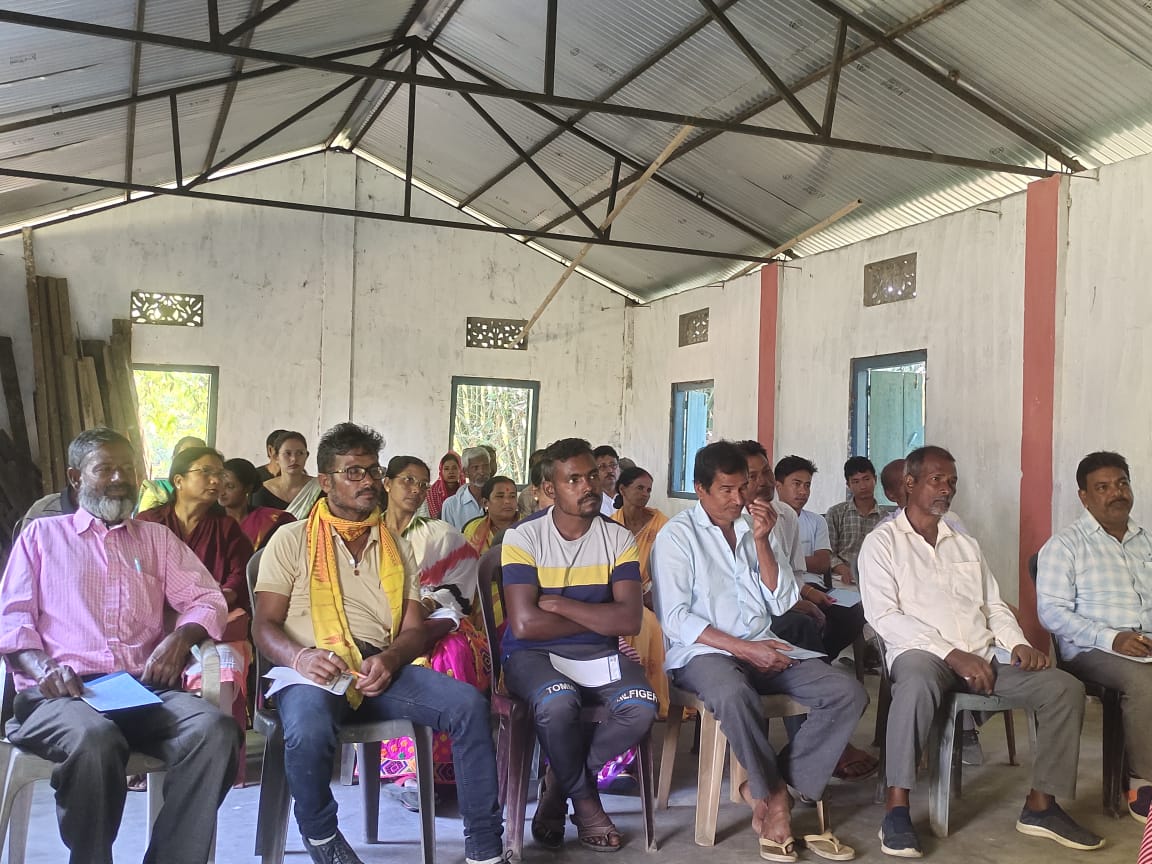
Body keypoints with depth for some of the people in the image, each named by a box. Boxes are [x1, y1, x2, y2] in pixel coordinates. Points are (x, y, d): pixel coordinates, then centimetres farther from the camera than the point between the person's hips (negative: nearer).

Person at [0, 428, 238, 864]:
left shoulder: (158, 538, 24)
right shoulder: (42, 534, 19)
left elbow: (208, 600, 14)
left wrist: (180, 636, -8)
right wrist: (41, 668, -12)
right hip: (62, 691, -2)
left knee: (215, 728, -31)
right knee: (94, 738, -39)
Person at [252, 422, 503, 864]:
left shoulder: (397, 548, 20)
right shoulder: (292, 539, 9)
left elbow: (414, 630, 13)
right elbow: (265, 624, 3)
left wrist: (389, 659, -12)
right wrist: (299, 657, -21)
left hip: (382, 667, 3)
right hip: (314, 670, -3)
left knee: (468, 703, -22)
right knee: (308, 731, -37)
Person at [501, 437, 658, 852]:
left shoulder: (618, 538, 1)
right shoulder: (523, 537, -7)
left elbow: (628, 620, -11)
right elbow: (525, 624, -17)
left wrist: (558, 604, -14)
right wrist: (597, 617, -8)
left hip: (599, 653, 3)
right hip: (534, 653, -3)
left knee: (641, 706, -26)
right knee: (558, 703, -35)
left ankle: (560, 782, 1)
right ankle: (585, 799, -3)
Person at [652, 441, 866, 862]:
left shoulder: (755, 529, 15)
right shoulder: (677, 535, -3)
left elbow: (781, 603, 7)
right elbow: (675, 619, -11)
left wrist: (762, 542, -5)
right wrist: (743, 648, -17)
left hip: (762, 649, 6)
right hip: (704, 653, -6)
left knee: (849, 693, -15)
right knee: (735, 695, -39)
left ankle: (765, 790, -14)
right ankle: (776, 799, -15)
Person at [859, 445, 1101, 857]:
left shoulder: (966, 545, 22)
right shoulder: (882, 542, 2)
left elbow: (994, 607, 21)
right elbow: (883, 617, -9)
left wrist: (1018, 644, -2)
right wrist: (951, 654, -18)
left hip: (982, 655, 6)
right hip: (921, 653, -6)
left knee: (1065, 687, -12)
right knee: (919, 681, -40)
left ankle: (1041, 806, -3)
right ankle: (897, 807, -31)